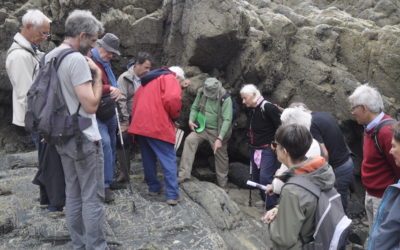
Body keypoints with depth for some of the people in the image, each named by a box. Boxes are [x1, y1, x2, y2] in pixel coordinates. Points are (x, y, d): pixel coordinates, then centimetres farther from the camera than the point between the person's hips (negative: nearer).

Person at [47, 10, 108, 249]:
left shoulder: (49, 57, 9)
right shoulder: (77, 59, -19)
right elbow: (91, 105, -21)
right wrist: (98, 74, -12)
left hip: (64, 137, 9)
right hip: (85, 139, -9)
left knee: (73, 195, 15)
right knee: (93, 198, 1)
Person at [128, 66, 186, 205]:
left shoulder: (149, 81, 27)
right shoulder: (170, 79, 1)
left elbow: (136, 102, 26)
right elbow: (172, 99, -18)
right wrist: (174, 115, -1)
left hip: (140, 124, 8)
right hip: (157, 126, -8)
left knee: (149, 159, 17)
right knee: (168, 160, -3)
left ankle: (154, 187, 25)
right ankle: (173, 195, -5)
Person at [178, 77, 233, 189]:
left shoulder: (226, 99, -19)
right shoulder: (201, 93, -7)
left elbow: (227, 120, -22)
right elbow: (194, 108, 7)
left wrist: (220, 138, -29)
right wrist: (191, 120, -13)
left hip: (217, 131, -3)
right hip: (202, 128, 3)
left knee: (221, 157, 6)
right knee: (189, 140, -22)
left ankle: (222, 185, 25)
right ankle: (184, 174, -22)